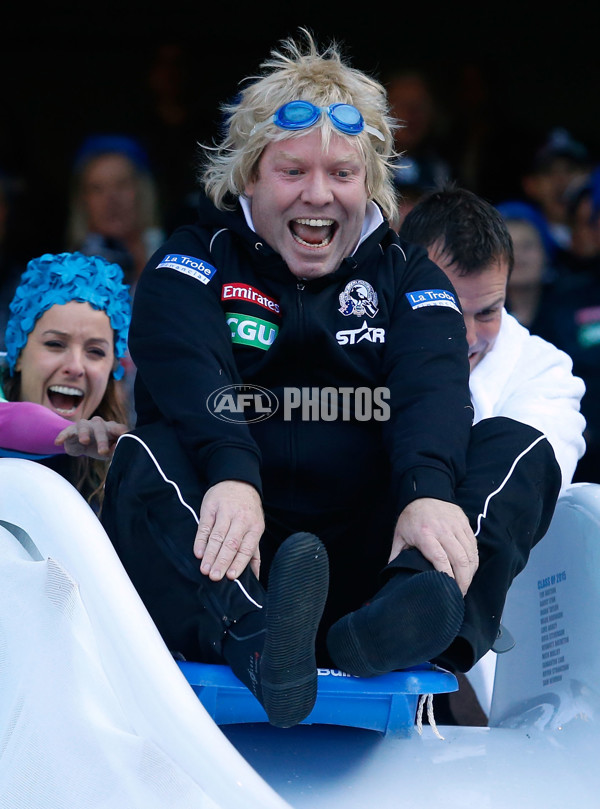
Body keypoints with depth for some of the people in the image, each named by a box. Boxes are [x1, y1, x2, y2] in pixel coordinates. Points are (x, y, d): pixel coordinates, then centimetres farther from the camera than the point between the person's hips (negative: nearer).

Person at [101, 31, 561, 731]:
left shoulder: (406, 275, 15)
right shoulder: (195, 261, 10)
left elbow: (434, 386, -7)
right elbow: (188, 375, -13)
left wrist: (428, 490, -31)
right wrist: (230, 475, -36)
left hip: (367, 547, 2)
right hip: (234, 551, -2)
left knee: (520, 449, -17)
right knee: (144, 458, -29)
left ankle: (403, 618, -48)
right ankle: (251, 639, -59)